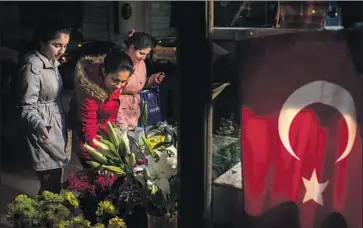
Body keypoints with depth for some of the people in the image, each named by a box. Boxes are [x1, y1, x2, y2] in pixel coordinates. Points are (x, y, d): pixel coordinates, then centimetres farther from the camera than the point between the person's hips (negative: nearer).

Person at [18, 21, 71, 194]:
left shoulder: (52, 61, 10)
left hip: (57, 123, 9)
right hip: (44, 127, -9)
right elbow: (27, 107, -20)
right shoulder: (33, 67, -19)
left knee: (55, 182, 13)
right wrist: (39, 126, -38)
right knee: (51, 184, -8)